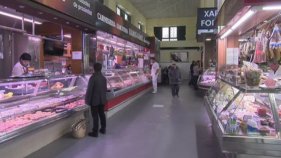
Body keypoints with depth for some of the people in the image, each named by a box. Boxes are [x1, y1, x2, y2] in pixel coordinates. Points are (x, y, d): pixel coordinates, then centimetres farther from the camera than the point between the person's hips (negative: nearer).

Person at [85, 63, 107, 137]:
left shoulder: (93, 78, -18)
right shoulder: (103, 78, 2)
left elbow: (89, 90, -15)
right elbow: (105, 89, 8)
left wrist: (87, 100, -6)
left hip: (94, 100, -6)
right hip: (102, 100, 6)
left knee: (95, 116, 1)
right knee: (102, 114, 16)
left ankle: (95, 132, 8)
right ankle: (103, 129, 27)